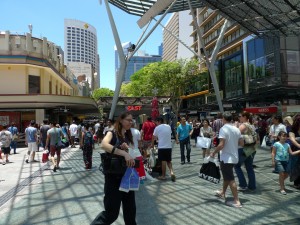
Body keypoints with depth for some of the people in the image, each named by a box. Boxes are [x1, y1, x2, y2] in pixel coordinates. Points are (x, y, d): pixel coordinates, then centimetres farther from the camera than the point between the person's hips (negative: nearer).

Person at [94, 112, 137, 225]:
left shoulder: (128, 136, 9)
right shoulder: (112, 133, -11)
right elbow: (104, 145, -32)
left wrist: (128, 148, -10)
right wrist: (125, 153, -40)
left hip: (126, 176, 6)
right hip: (113, 177, -6)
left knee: (130, 209, 15)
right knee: (112, 212, 0)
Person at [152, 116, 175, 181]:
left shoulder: (157, 128, -5)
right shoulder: (169, 126, 9)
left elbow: (154, 137, 2)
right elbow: (170, 134, 15)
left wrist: (152, 144, 20)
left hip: (162, 147, -4)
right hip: (169, 146, 4)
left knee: (163, 161, 2)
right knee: (169, 161, 15)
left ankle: (163, 176, 10)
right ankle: (171, 172, -4)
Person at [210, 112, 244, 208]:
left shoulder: (223, 129, -17)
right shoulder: (236, 129, 5)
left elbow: (221, 145, -24)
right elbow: (242, 143, 8)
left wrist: (213, 153, -11)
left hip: (226, 158, -8)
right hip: (234, 157, 8)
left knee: (230, 179, -1)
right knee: (227, 176, 23)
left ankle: (236, 201, 3)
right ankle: (222, 193, 39)